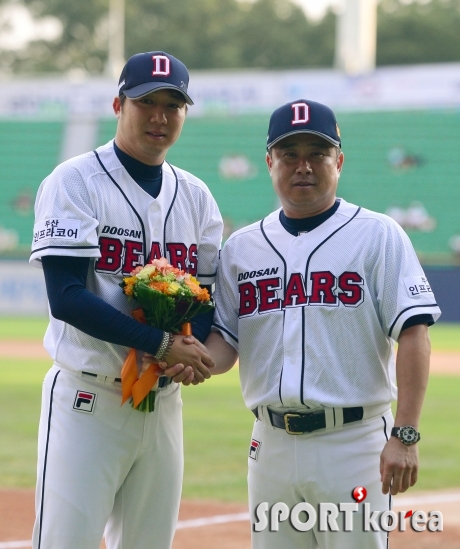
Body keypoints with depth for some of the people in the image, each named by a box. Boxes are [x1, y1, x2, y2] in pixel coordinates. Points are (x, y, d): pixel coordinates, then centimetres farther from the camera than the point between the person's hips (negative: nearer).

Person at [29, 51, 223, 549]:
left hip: (163, 405, 6)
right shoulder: (74, 182, -6)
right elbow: (67, 298, -16)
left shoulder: (195, 197, 12)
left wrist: (189, 353, -11)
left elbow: (208, 297, 12)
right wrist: (162, 345, -21)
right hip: (88, 400, -6)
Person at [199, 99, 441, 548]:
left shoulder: (377, 235, -1)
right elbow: (226, 340, 11)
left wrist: (404, 436, -17)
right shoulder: (241, 247, 12)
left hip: (354, 440, -4)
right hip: (271, 442, 4)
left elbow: (413, 335, -8)